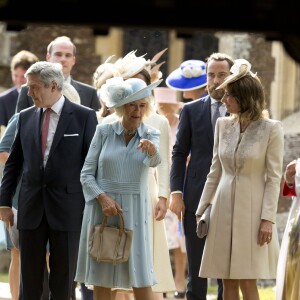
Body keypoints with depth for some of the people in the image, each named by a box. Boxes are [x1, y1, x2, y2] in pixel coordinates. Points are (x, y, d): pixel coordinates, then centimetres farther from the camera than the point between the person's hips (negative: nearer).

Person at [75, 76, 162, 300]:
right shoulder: (104, 131, 1)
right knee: (101, 279, 3)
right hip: (102, 208, 1)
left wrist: (152, 150, -45)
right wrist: (103, 198, -14)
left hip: (134, 210, -1)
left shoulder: (151, 135, 1)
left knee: (141, 279, -4)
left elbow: (155, 161, -22)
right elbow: (86, 174, 2)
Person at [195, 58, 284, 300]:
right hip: (224, 208, 5)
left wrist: (268, 218, -12)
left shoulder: (271, 129, -7)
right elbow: (215, 172, 13)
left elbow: (273, 178, -7)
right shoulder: (223, 125, 7)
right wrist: (202, 210, 13)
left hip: (251, 210, -5)